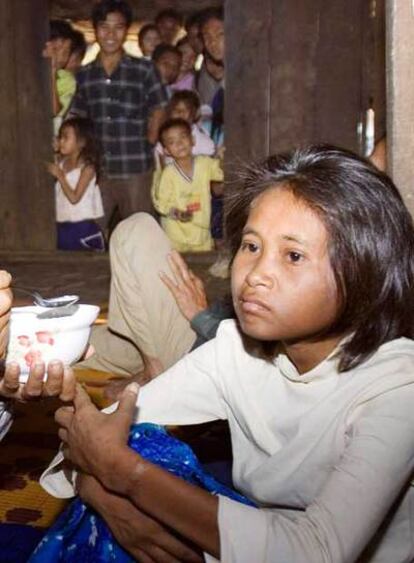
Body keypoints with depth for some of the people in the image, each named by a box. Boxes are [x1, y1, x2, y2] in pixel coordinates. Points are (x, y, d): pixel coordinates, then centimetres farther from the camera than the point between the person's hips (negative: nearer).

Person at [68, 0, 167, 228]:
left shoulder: (144, 70, 1)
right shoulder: (84, 75, 9)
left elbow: (158, 110, 8)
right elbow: (75, 117, 15)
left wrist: (149, 144, 2)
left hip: (135, 169, -2)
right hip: (96, 170, 3)